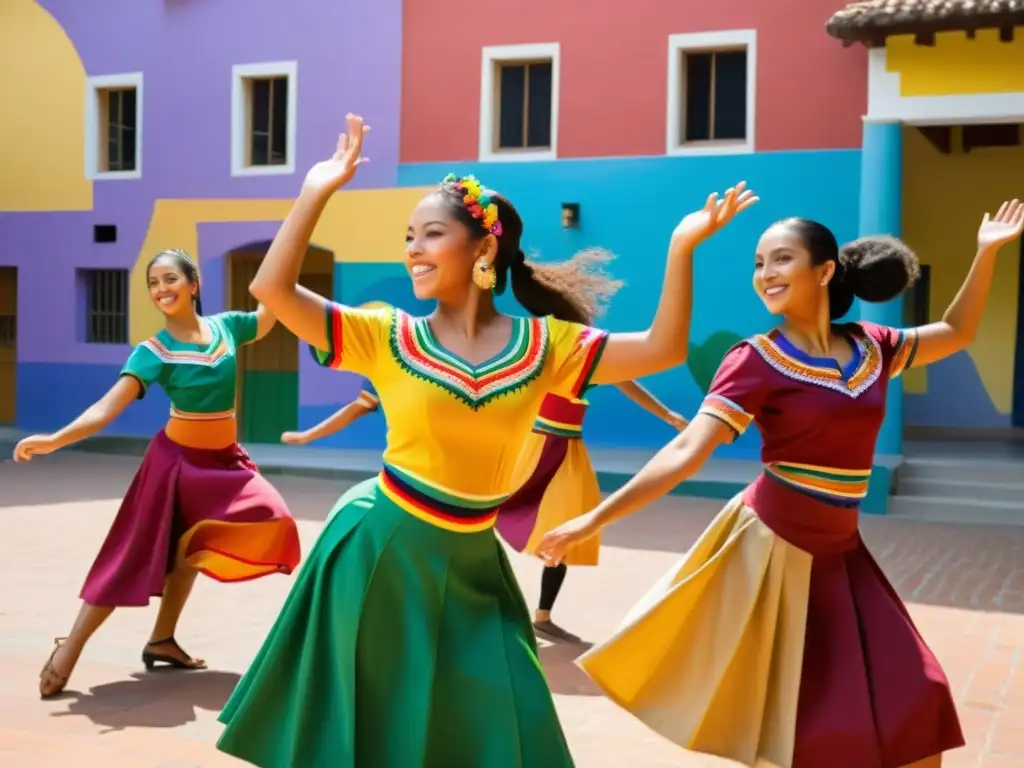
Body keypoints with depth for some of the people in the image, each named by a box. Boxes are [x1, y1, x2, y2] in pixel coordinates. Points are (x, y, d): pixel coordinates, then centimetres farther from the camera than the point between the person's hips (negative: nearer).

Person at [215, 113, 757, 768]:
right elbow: (272, 288, -14)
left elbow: (662, 348, -6)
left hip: (470, 564, 2)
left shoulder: (542, 344, -3)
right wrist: (317, 193, -16)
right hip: (380, 551, -1)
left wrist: (681, 248, -16)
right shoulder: (389, 338, -7)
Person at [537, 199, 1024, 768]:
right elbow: (686, 452, -20)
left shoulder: (871, 346, 3)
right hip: (772, 545, -5)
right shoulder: (757, 361, -13)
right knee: (775, 710, 5)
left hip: (839, 551, 5)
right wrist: (595, 518, -27)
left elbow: (956, 333, 21)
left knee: (912, 700, 7)